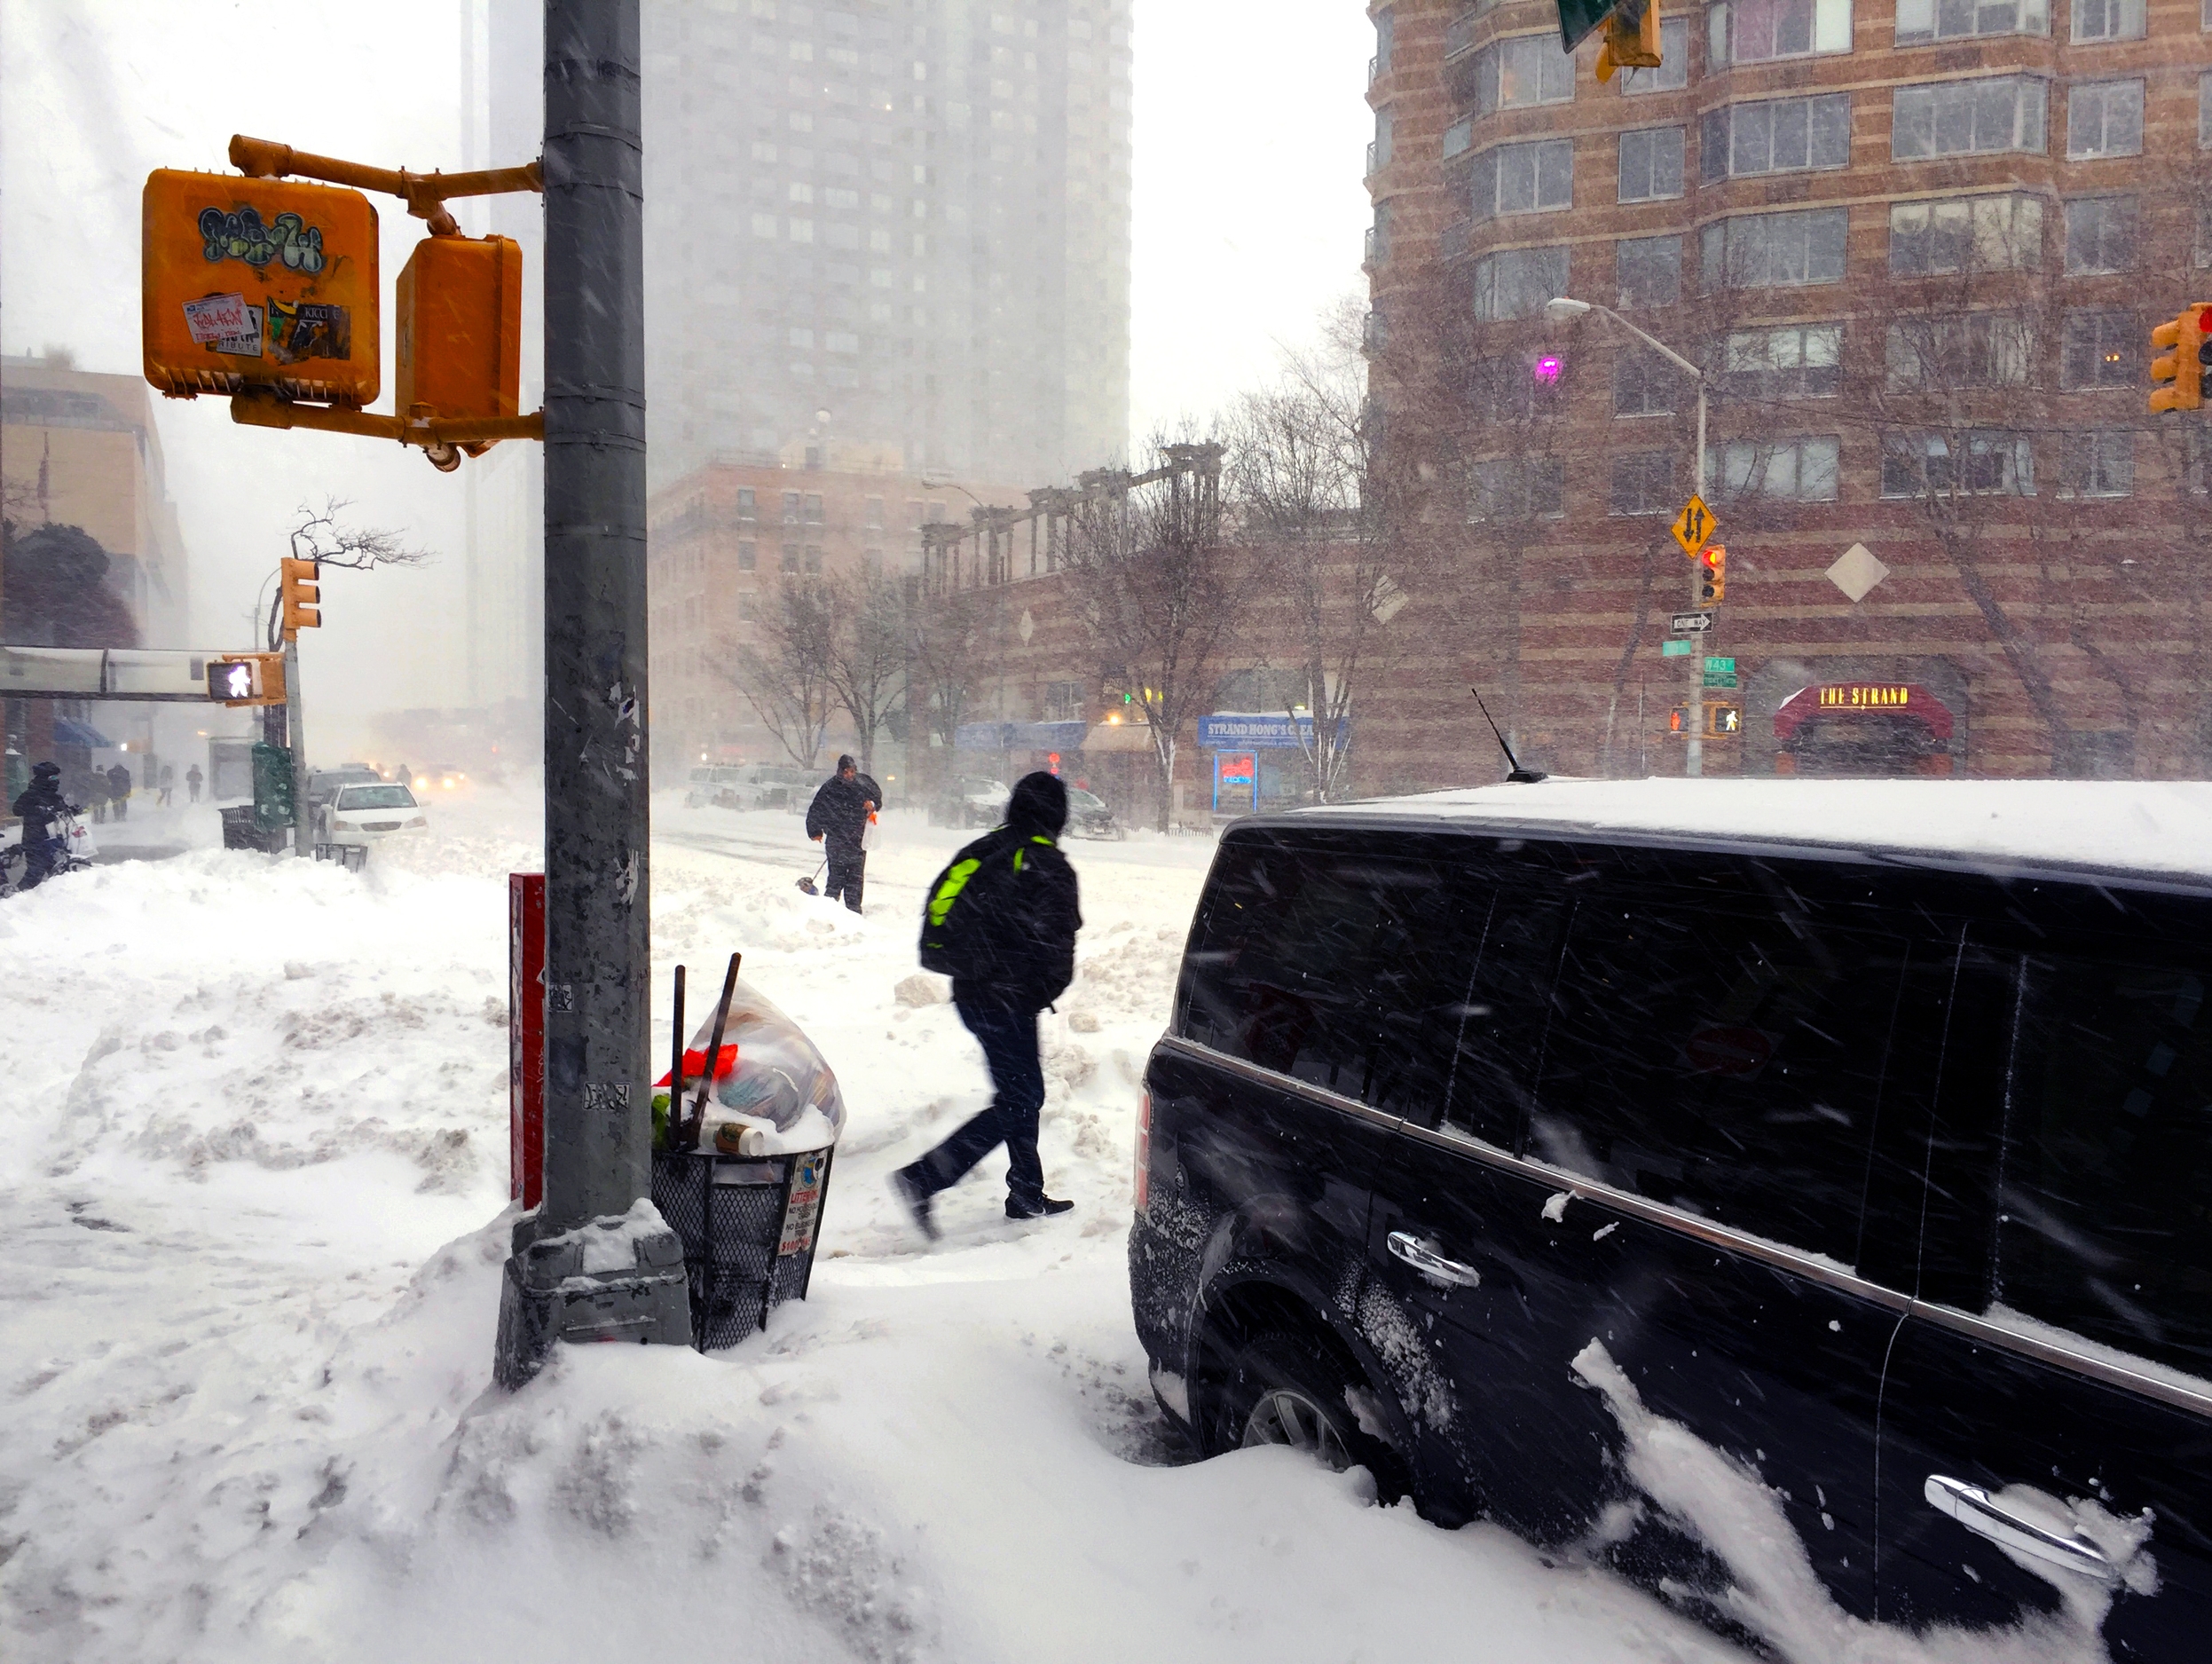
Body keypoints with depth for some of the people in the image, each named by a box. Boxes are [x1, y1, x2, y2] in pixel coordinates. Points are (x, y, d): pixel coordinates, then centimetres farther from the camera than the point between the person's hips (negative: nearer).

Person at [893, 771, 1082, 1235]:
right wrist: (1042, 994, 2)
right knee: (1018, 1101, -3)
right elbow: (1056, 946, -15)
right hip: (1010, 1001, -9)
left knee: (1023, 1092, 19)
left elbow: (938, 909, 14)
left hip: (971, 993, 9)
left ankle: (1027, 1194, 26)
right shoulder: (1049, 867, -14)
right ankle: (923, 1178, -11)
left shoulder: (980, 852, 9)